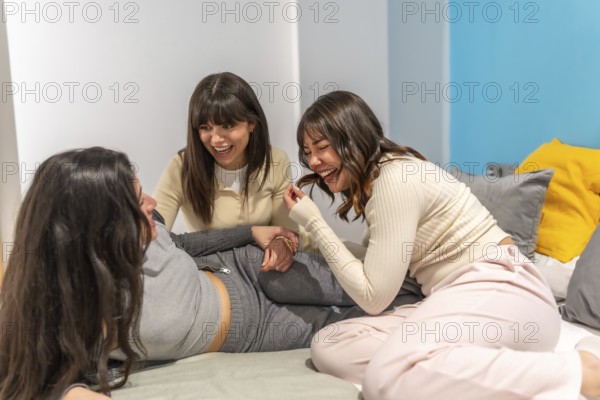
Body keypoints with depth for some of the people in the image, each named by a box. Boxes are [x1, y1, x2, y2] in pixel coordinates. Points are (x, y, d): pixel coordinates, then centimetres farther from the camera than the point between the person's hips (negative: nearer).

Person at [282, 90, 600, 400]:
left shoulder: (395, 177, -12)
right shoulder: (371, 181, 17)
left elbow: (373, 297, -11)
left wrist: (315, 223, -6)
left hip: (498, 290, -9)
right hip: (457, 298, 9)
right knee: (327, 348, -8)